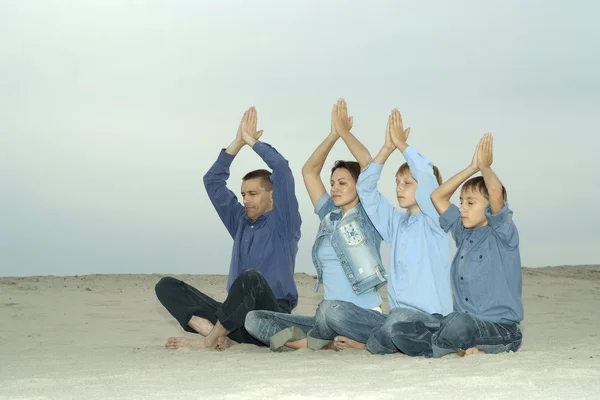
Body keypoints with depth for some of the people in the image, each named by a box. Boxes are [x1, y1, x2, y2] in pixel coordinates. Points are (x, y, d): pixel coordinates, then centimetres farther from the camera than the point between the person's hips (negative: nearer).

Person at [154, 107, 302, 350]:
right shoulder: (241, 223, 22)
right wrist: (238, 143, 17)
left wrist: (252, 141, 5)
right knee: (166, 285, -5)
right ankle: (212, 331, -31)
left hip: (270, 319, -6)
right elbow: (213, 182, 22)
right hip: (236, 320, 7)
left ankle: (209, 340, -26)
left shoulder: (283, 222, 4)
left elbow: (281, 168, -8)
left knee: (251, 277, -39)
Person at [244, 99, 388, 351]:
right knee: (254, 319, -7)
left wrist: (345, 131, 0)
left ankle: (315, 340, -10)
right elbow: (309, 171, 15)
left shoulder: (368, 216, 0)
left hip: (364, 317, -7)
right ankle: (327, 342, -21)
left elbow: (367, 164, -11)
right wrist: (334, 134, 8)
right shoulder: (329, 216, 16)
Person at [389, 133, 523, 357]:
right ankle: (465, 347, -19)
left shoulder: (502, 234, -4)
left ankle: (434, 347, -10)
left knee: (459, 322, -40)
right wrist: (472, 168, 14)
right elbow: (438, 197, 18)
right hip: (466, 327, 6)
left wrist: (484, 165, -2)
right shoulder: (464, 234, 15)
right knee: (402, 332, -14)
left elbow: (496, 191, -21)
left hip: (502, 329, -6)